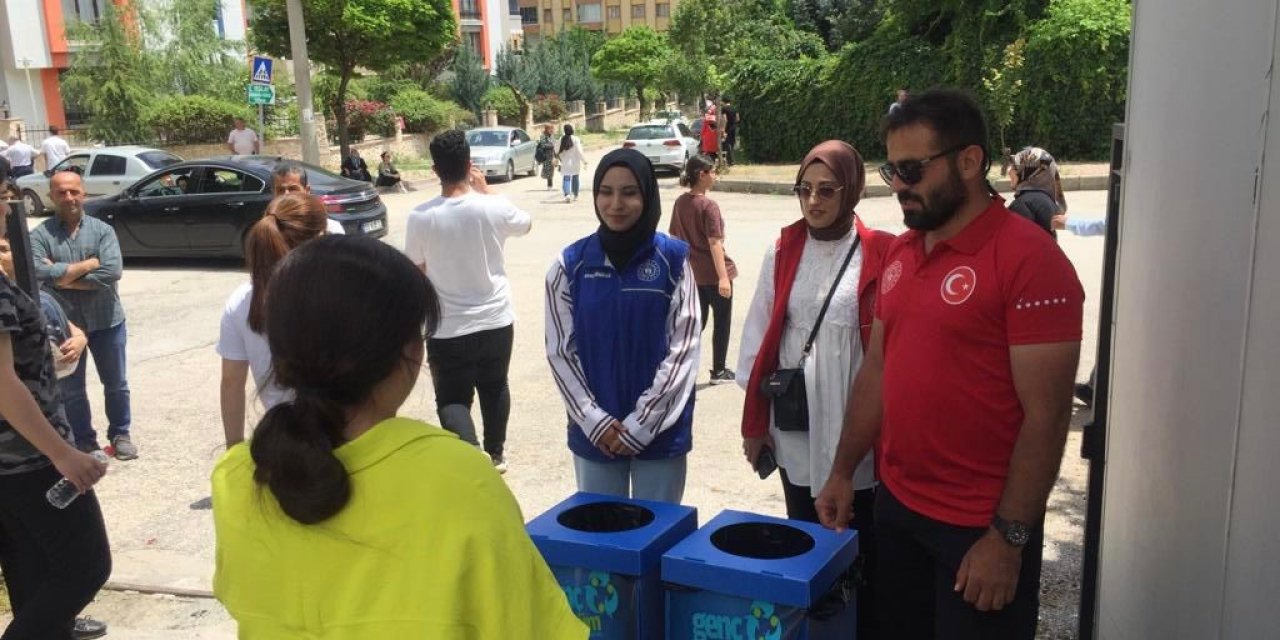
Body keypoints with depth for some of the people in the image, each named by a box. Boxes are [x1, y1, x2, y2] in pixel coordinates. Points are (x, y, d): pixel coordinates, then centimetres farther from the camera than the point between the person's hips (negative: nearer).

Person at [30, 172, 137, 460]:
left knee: (116, 384, 13)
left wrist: (62, 277, -16)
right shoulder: (39, 235, -5)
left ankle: (120, 434, 30)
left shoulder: (103, 230, -3)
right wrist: (87, 265, -17)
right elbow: (38, 274, -21)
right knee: (71, 389, 11)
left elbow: (112, 271, -17)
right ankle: (83, 441, 26)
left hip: (106, 321, 0)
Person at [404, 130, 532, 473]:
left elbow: (415, 272, -2)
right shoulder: (494, 207, -11)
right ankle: (495, 454, 37)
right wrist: (486, 190, 13)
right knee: (494, 388, 22)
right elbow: (526, 224, 12)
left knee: (452, 400, 7)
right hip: (496, 320, 2)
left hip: (447, 327, -2)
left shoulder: (421, 217, -13)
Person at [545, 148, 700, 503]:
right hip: (593, 433, 1)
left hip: (661, 431, -1)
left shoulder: (673, 260, -5)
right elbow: (560, 351, 0)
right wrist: (594, 420, -9)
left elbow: (683, 348, -7)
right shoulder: (570, 264, -2)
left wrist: (641, 424, -11)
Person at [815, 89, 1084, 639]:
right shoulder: (899, 253, 5)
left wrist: (1008, 538, -17)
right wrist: (843, 472, 12)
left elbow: (1045, 415, -18)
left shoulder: (1029, 258, -17)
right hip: (896, 507, 7)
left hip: (981, 527, -6)